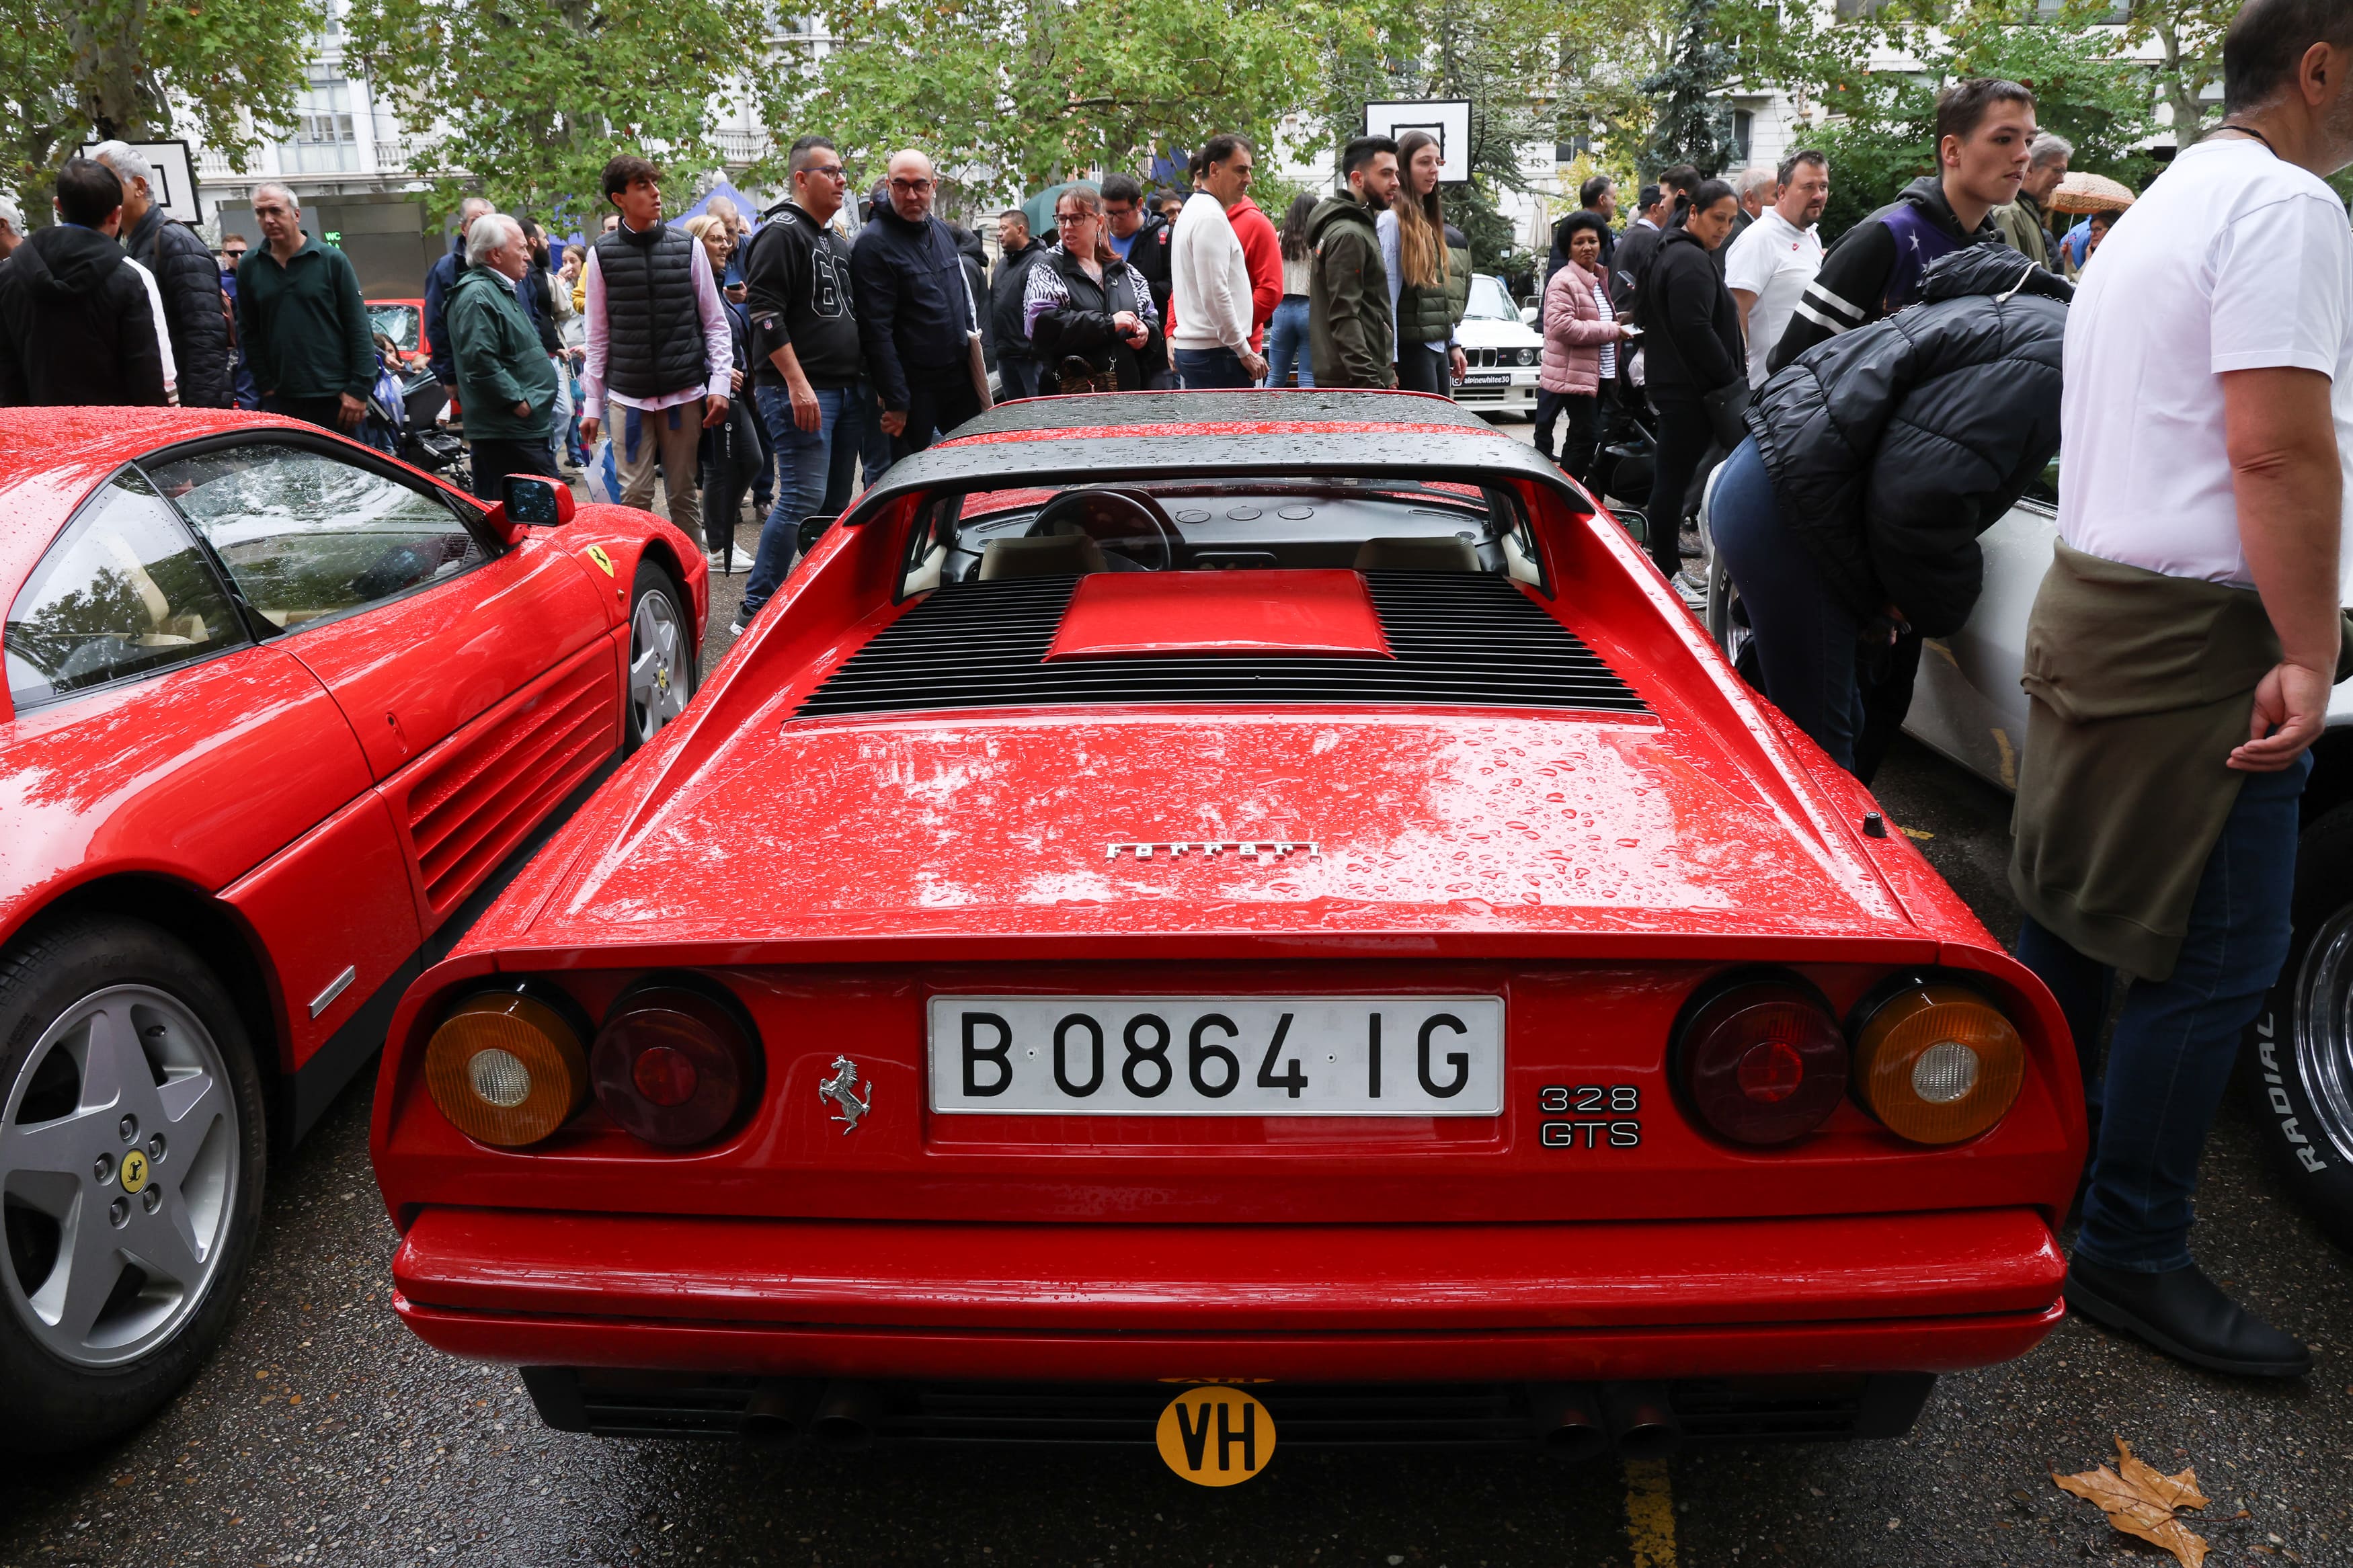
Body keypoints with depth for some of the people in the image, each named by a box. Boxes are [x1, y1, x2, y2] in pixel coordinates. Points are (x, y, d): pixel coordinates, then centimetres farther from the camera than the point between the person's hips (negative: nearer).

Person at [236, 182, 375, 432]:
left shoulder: (332, 260, -1)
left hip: (335, 398, -2)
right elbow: (248, 333, 11)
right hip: (280, 401, 2)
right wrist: (265, 386, 2)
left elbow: (358, 328, -3)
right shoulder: (250, 268, 8)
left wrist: (359, 389, -9)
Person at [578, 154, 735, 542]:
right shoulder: (602, 254, 2)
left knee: (684, 494, 6)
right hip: (628, 396, 0)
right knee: (634, 495, -4)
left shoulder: (687, 246, 4)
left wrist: (720, 383, -2)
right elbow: (598, 336, 6)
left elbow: (715, 322, 7)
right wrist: (592, 404, 5)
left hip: (685, 393, 1)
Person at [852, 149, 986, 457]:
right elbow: (876, 332, -18)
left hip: (960, 379, 7)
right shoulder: (873, 243, -13)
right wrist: (896, 402, -21)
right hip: (915, 389, -7)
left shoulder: (941, 230, 11)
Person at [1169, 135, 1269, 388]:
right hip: (1215, 354, -10)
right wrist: (1244, 351, -13)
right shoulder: (1211, 217, -12)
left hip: (1190, 347, 10)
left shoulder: (1192, 211, 20)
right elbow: (1215, 294, -18)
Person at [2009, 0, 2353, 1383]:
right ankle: (2134, 1255, 4)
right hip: (2199, 640, -10)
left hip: (2092, 601, 10)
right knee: (2217, 963, -4)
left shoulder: (2161, 207, 21)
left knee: (2074, 921, 16)